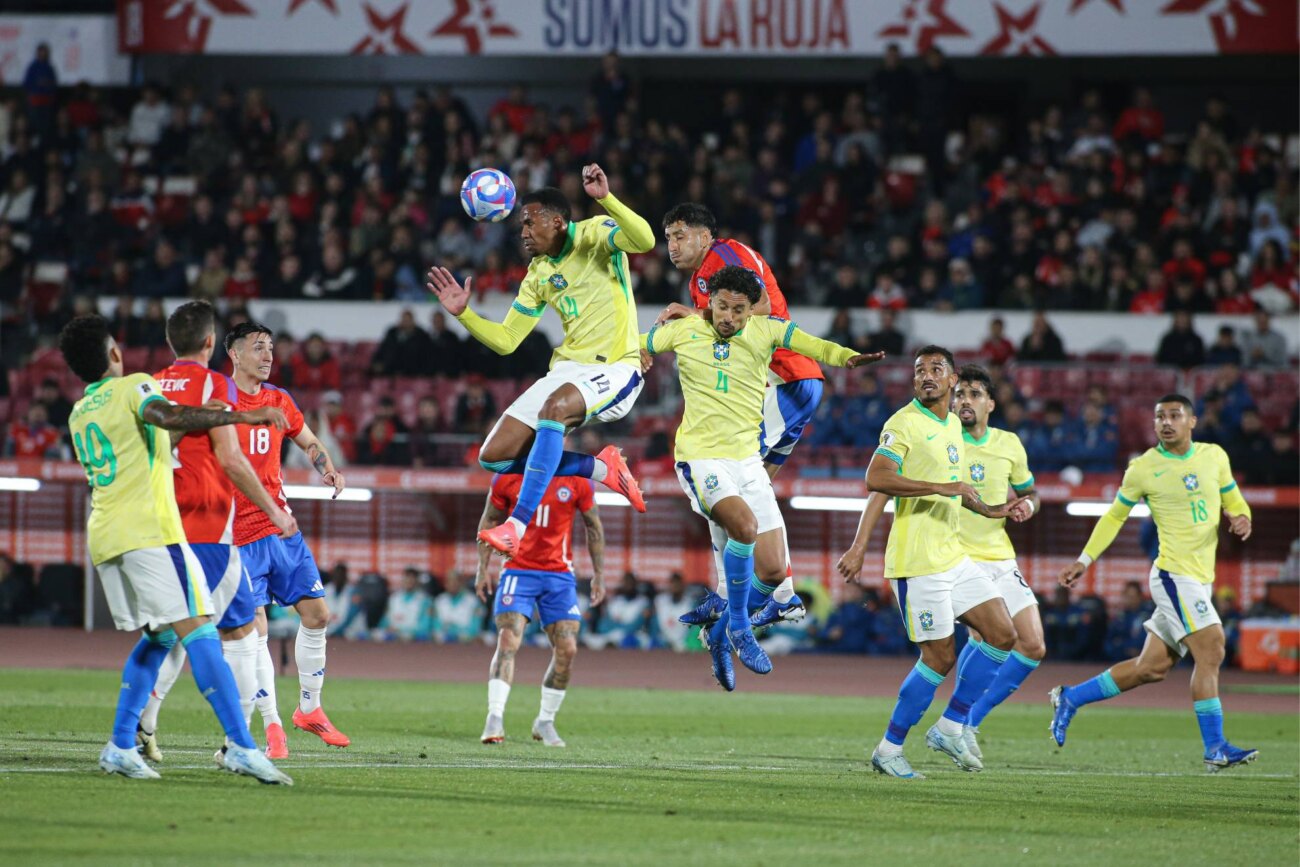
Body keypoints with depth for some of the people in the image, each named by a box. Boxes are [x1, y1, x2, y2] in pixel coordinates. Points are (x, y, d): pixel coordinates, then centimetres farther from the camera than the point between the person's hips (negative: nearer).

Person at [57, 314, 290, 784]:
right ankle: (241, 746, -23)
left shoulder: (79, 414, 22)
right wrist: (241, 416, -26)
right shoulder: (134, 387, 0)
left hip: (103, 535, 8)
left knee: (159, 636, 18)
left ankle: (121, 745, 10)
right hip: (149, 530, -8)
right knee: (198, 633, -13)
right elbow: (166, 416, -22)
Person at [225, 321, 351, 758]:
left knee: (317, 614, 7)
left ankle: (309, 709, 25)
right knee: (254, 628, -11)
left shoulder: (279, 401, 10)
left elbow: (310, 443, 25)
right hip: (238, 534, -6)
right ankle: (272, 726, -5)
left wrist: (328, 469, 5)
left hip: (281, 527, 6)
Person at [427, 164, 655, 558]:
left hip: (614, 370, -8)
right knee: (494, 457, -3)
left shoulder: (594, 235, -5)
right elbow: (505, 341, 16)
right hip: (568, 369, 8)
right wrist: (464, 314, 2)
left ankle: (518, 523, -40)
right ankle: (602, 468, 9)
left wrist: (605, 198, -38)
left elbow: (645, 240, -27)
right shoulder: (539, 275, 13)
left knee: (555, 406, -39)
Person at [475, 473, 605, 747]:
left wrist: (599, 575, 10)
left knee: (567, 650, -4)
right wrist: (483, 569, 4)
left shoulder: (577, 480, -3)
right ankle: (495, 719, -18)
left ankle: (545, 722, 13)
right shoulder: (508, 476, -4)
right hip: (518, 569, -2)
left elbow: (593, 526, 10)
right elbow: (489, 521, 8)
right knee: (508, 642, -17)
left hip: (559, 575, 2)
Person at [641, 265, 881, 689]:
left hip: (747, 459, 4)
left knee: (773, 571, 0)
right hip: (700, 458, -4)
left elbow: (813, 346, -17)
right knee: (745, 525, -31)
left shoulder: (765, 331, -1)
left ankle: (719, 632, 26)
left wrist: (847, 357, -36)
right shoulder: (682, 330, -3)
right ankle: (738, 627, -12)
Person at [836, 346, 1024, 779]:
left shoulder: (952, 426, 15)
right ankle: (889, 750, 6)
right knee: (940, 658, -7)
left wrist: (990, 511, 24)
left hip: (953, 556, 9)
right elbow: (877, 479, -25)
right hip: (918, 562, -9)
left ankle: (949, 727, 10)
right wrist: (941, 487, -29)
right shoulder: (905, 423, -12)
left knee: (1003, 635, 2)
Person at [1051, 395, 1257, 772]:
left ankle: (1070, 699, 23)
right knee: (1210, 650, -18)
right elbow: (1115, 516, 10)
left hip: (1201, 579, 6)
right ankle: (1215, 749, -15)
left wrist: (1241, 519, -6)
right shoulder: (1143, 468, -3)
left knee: (1151, 668, 8)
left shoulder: (1214, 456, 8)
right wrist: (1085, 560, 10)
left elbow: (1234, 502, 18)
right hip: (1173, 574, -6)